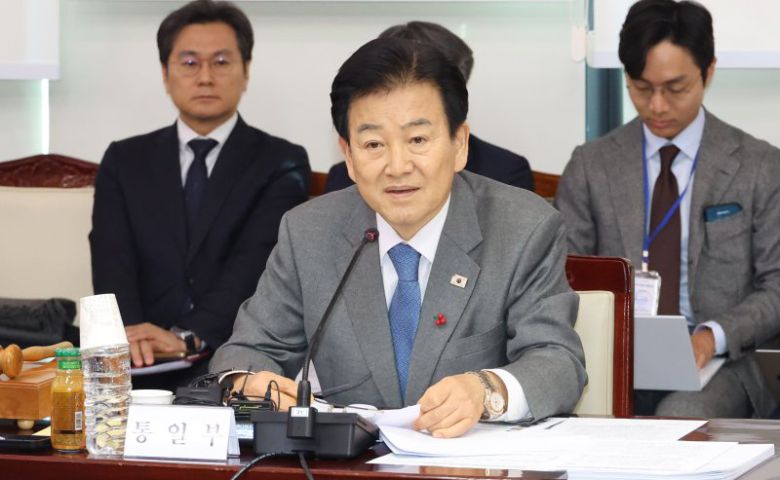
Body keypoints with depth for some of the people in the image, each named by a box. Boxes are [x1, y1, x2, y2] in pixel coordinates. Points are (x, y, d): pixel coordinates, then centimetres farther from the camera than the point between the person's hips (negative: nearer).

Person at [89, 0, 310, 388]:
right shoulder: (124, 162, 15)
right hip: (142, 370, 2)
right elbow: (112, 259, 1)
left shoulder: (281, 164, 7)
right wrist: (132, 332, -22)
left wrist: (187, 336, -25)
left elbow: (254, 262, -8)